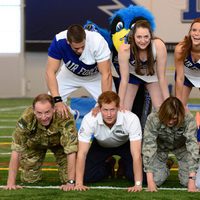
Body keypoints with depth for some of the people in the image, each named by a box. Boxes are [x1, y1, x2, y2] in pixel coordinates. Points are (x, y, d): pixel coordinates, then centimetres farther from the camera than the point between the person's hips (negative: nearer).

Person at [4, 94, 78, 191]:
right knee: (29, 179, -5)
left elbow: (71, 151, -39)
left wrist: (70, 182, -42)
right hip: (35, 143, 1)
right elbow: (16, 151, -32)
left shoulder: (65, 118, -42)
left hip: (59, 143, -1)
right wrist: (11, 183, -34)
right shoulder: (26, 118, -38)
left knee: (67, 178, -13)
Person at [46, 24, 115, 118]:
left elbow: (106, 74, -35)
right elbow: (50, 72, -31)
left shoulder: (98, 42, -38)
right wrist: (57, 100, -42)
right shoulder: (59, 42, -34)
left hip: (95, 76, -1)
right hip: (70, 74, 2)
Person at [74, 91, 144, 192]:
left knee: (135, 175, -20)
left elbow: (136, 154, -39)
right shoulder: (89, 119, -36)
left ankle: (124, 167, 17)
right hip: (101, 145, 1)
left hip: (125, 144, -1)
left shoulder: (131, 119, -39)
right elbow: (82, 153, -32)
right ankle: (106, 168, 19)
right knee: (86, 176, -15)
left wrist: (138, 184, -46)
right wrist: (79, 183, -38)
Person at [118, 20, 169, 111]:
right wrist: (120, 104, -27)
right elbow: (124, 80, -27)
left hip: (152, 75, 1)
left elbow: (161, 77, -26)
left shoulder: (159, 46, -35)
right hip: (132, 75, 0)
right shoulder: (125, 49, -35)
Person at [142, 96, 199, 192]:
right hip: (160, 146, 0)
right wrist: (150, 181, -42)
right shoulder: (153, 119, -36)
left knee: (187, 180, -13)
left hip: (181, 146, 0)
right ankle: (165, 169, 23)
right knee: (156, 180, -13)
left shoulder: (189, 120, -36)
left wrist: (191, 181, -45)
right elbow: (148, 147, -36)